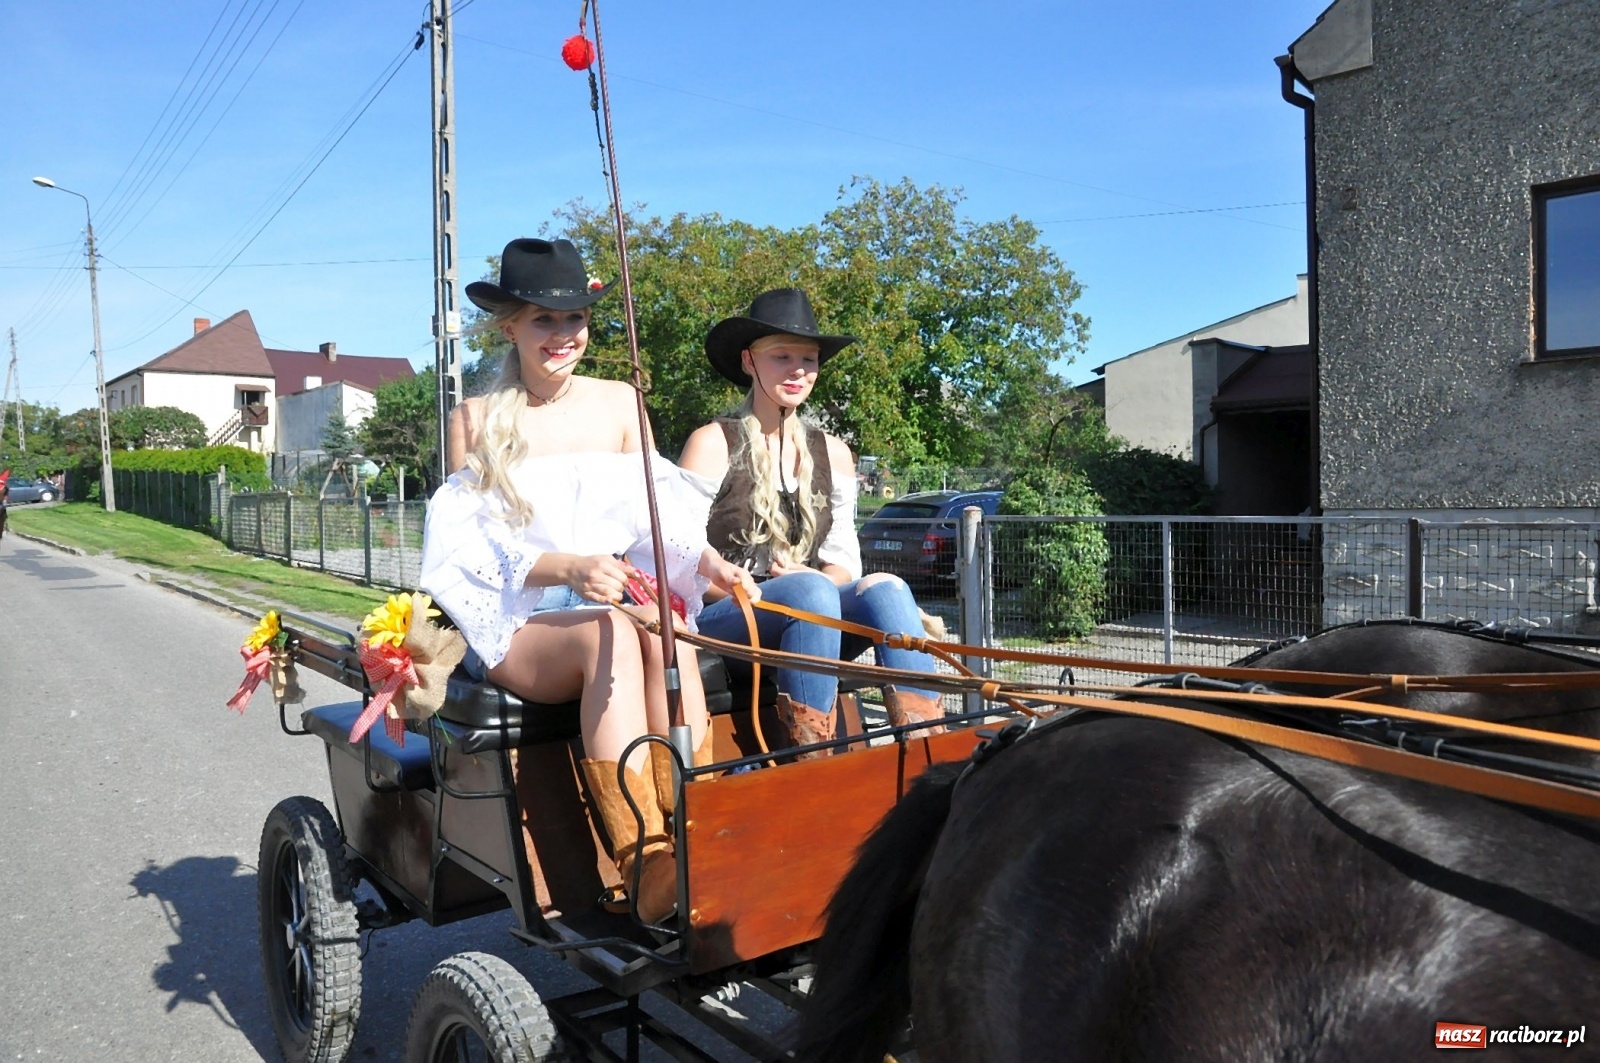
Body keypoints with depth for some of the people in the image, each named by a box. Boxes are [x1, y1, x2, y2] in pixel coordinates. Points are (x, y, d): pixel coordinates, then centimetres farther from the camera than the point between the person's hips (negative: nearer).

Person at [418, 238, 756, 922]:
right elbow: (475, 551, -5)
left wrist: (704, 560, -11)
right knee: (612, 635, -37)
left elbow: (656, 513, 11)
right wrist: (570, 568, -24)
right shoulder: (475, 421, 3)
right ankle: (646, 868, -43)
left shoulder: (619, 402, 13)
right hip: (513, 627, -2)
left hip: (618, 606, 3)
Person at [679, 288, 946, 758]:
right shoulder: (713, 444, 1)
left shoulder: (832, 455, 15)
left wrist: (815, 581, -8)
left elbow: (844, 560, 16)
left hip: (802, 624, 4)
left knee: (885, 588, -24)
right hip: (718, 620, -4)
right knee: (809, 589, -34)